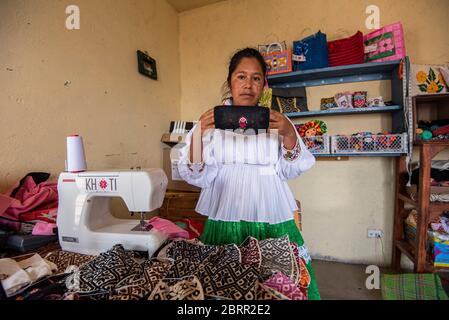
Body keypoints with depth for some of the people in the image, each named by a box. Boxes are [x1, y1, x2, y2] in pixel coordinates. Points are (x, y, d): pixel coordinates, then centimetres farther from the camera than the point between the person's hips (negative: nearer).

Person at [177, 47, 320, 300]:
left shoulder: (276, 121, 10)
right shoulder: (212, 121, 4)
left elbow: (289, 172, 2)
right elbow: (198, 177, -3)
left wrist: (289, 134, -15)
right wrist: (198, 134, -18)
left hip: (271, 221, 2)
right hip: (225, 220, -1)